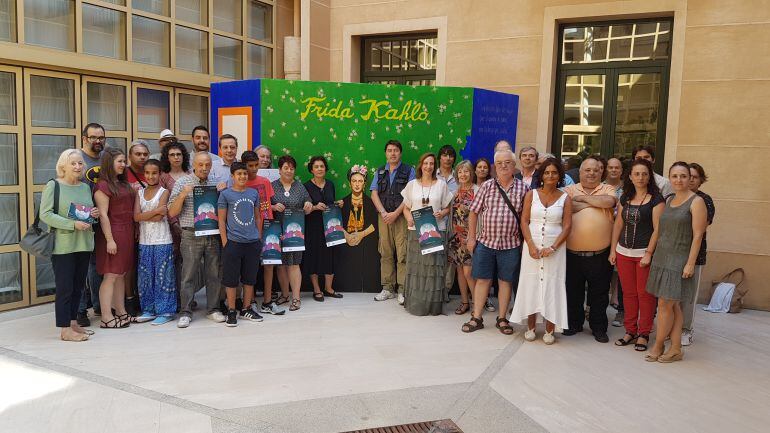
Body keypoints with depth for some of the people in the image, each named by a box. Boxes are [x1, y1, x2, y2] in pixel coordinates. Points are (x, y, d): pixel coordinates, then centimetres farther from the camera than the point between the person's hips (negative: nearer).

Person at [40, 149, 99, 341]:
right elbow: (45, 214, -13)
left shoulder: (85, 187, 13)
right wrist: (73, 224, -21)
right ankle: (65, 330, 4)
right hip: (62, 245, -6)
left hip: (84, 244, 6)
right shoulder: (53, 186, -5)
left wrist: (94, 214, 1)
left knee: (78, 286, 12)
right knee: (65, 288, -2)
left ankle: (73, 322, 23)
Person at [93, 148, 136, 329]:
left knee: (121, 275, 12)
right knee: (110, 276, -5)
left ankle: (121, 312, 20)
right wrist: (109, 239, -18)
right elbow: (103, 215, -14)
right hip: (113, 234, -8)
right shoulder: (103, 186, -9)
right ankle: (107, 317, 0)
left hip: (127, 234, 8)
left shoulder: (123, 184, 15)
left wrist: (133, 232, 14)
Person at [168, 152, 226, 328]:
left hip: (213, 234, 3)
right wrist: (183, 195, -18)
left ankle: (213, 309, 18)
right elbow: (172, 213, -3)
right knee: (189, 275, 1)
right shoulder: (182, 183, 1)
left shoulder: (216, 183, 10)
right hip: (191, 235, -3)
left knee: (214, 274, 7)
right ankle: (185, 312, 9)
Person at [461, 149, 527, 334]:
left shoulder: (522, 188, 0)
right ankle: (476, 318, 16)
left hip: (511, 244, 0)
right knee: (482, 279, 6)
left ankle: (502, 319, 22)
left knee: (506, 281, 9)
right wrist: (471, 237, 1)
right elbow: (474, 212, 4)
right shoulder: (487, 186, 1)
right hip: (485, 241, 0)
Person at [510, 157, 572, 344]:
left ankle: (549, 330, 11)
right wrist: (531, 245, -12)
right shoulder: (531, 194, 4)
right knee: (531, 284, 4)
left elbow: (567, 226, -2)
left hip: (554, 249, -1)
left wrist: (552, 248, -13)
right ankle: (530, 327, 15)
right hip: (532, 246, 1)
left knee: (552, 285, 2)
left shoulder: (564, 198, 3)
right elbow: (524, 221, 0)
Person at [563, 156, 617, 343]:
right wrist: (592, 204, -12)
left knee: (599, 293, 10)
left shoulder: (607, 189, 5)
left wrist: (582, 198, -9)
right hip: (573, 254, 1)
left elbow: (609, 201, -17)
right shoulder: (570, 190, 6)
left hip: (600, 255, -1)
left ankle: (599, 328, 24)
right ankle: (574, 323, 30)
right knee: (573, 291, 13)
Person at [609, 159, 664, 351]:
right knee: (628, 293, 10)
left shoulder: (655, 199, -4)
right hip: (623, 252, 5)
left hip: (645, 252, -5)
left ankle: (643, 334, 11)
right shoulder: (625, 198, 11)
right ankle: (630, 331, 20)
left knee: (645, 294, 0)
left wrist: (649, 253, -14)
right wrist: (613, 249, 10)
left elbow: (657, 229, -9)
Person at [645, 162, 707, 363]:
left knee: (665, 304, -3)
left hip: (679, 260, -7)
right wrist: (655, 254, 11)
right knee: (673, 305, 10)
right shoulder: (668, 200, 12)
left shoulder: (696, 201, -8)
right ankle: (675, 349, 17)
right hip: (661, 257, 7)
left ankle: (658, 346, 11)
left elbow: (697, 235, -12)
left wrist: (690, 263, -16)